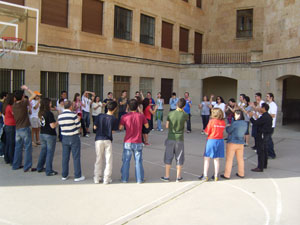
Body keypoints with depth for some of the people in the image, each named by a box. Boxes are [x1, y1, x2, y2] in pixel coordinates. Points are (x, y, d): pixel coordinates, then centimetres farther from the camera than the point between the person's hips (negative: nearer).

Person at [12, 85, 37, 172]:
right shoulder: (24, 103, -15)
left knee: (18, 147, 16)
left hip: (17, 129, 7)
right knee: (28, 148, -1)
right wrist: (27, 88, 2)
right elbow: (34, 95, -11)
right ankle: (27, 167, 0)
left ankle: (16, 165, 23)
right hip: (25, 129, -7)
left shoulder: (13, 105, 4)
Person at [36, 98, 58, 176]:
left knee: (43, 150, 21)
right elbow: (52, 126, -21)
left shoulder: (40, 113, 4)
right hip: (50, 135, -7)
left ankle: (39, 167, 31)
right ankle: (49, 171, 7)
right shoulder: (49, 113, -19)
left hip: (42, 134, 7)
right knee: (50, 152, 1)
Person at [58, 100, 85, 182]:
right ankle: (77, 176, 7)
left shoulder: (60, 116, 0)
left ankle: (64, 175, 20)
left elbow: (61, 125, 9)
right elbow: (78, 126, -9)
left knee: (65, 157, 12)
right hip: (74, 138, -5)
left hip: (65, 138, 5)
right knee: (76, 157, 2)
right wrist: (78, 119, 10)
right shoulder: (73, 115, -15)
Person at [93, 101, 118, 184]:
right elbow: (113, 131, -5)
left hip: (98, 139, 2)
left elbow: (95, 127, 0)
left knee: (98, 159, 13)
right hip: (108, 140, -2)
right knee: (109, 160, 8)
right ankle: (106, 179, 9)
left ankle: (97, 178, 18)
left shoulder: (99, 116, -5)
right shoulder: (114, 119, -9)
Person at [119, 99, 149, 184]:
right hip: (138, 143, 0)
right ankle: (139, 179, 14)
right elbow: (147, 126, 7)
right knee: (138, 161, 9)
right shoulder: (141, 116, -5)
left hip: (128, 142, 0)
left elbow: (120, 127, -3)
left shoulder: (125, 117, -8)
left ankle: (124, 178, 17)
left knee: (126, 161, 10)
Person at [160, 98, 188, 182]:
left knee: (168, 157, 10)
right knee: (179, 158, 10)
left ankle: (166, 176, 15)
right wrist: (182, 110, 16)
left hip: (171, 138, 0)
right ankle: (178, 177, 17)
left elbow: (167, 126, -1)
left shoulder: (170, 114, -8)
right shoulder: (185, 115, -9)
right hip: (180, 139, 0)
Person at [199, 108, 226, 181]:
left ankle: (205, 176, 9)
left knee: (207, 158, 6)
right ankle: (216, 176, 20)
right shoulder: (223, 122, 1)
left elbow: (207, 132, -11)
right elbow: (222, 131, 7)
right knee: (217, 159, 13)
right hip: (220, 141, 5)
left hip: (211, 140, -5)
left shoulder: (212, 121, -14)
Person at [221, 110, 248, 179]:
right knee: (240, 159, 16)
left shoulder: (235, 123, -19)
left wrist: (228, 126, 12)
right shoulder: (245, 124, 2)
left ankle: (227, 175, 9)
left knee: (229, 159, 3)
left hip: (232, 143, -6)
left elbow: (228, 131, -10)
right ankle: (241, 174, 25)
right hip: (241, 143, 6)